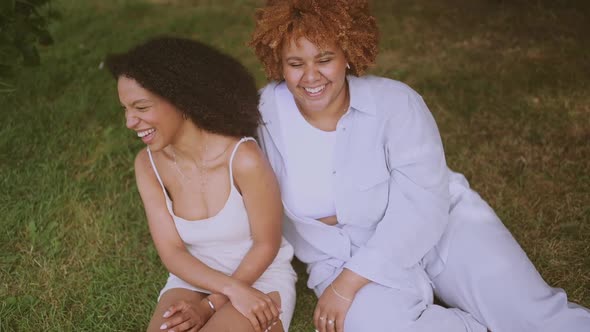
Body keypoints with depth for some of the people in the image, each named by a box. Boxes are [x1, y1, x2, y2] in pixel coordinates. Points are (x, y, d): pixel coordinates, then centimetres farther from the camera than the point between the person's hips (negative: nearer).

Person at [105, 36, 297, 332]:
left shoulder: (243, 158, -25)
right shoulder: (148, 164, -10)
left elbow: (266, 245, -13)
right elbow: (171, 251, -9)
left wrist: (210, 306, -15)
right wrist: (231, 288, -23)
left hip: (262, 279, -3)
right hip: (195, 278, 4)